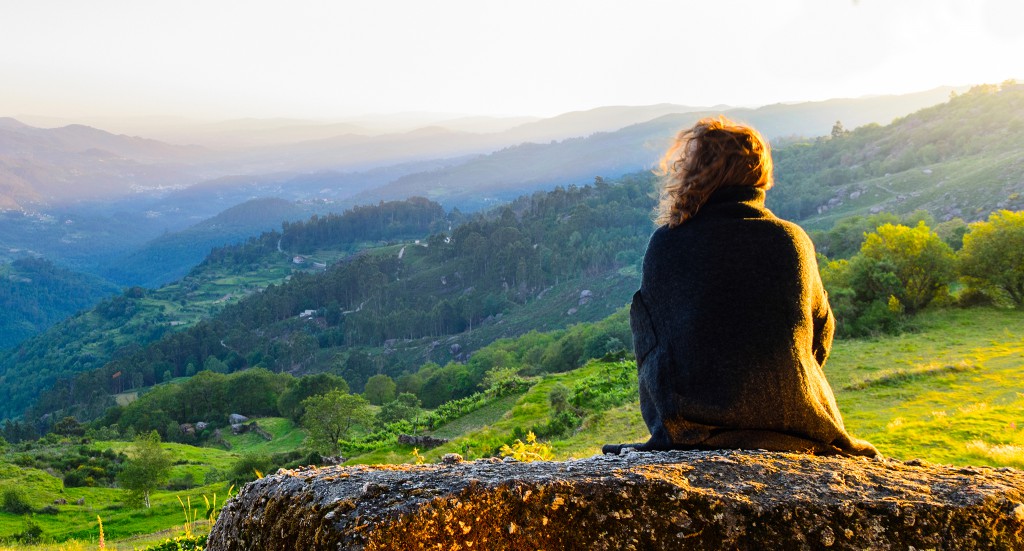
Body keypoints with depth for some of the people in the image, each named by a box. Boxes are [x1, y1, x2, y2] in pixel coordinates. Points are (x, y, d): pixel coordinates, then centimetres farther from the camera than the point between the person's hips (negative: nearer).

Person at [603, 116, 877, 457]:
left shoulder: (666, 243, -8)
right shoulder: (794, 240, -1)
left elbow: (646, 343, 1)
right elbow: (820, 341, 9)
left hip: (696, 422, -2)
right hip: (793, 414, 2)